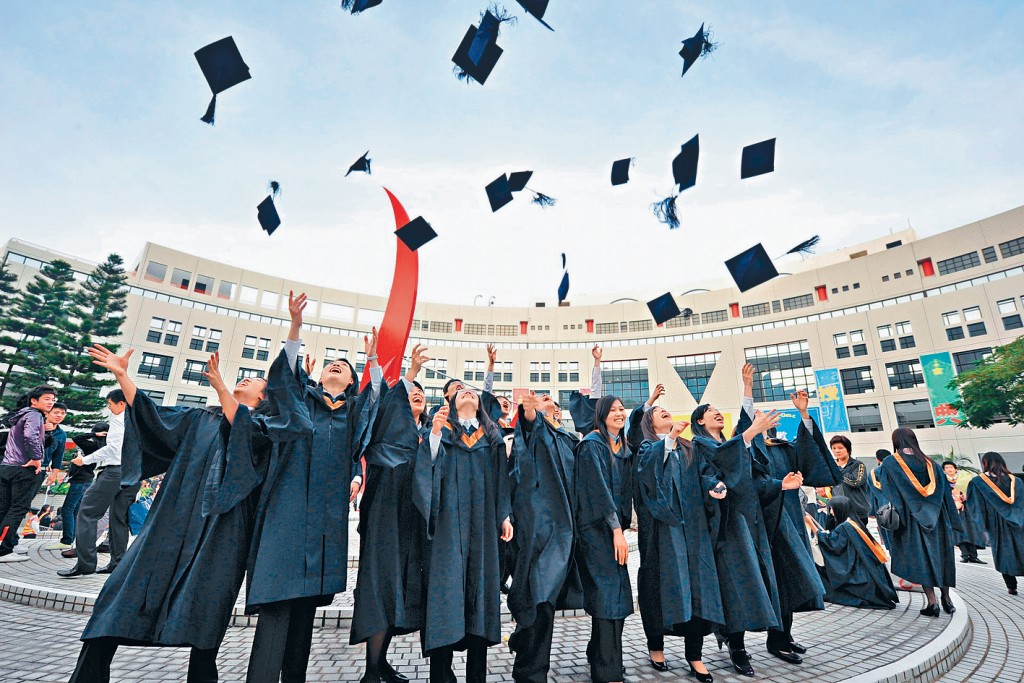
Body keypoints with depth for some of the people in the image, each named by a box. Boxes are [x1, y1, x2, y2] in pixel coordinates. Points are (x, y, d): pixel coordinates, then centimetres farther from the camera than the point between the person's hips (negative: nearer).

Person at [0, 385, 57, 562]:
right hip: (23, 469, -9)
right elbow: (30, 436, -25)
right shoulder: (34, 415, -8)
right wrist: (37, 458, -19)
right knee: (18, 509, -6)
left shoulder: (20, 415, 22)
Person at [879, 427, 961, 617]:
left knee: (920, 557, 0)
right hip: (935, 517, 5)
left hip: (911, 518, -4)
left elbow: (888, 491, -11)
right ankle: (946, 598, 23)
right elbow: (944, 493, 8)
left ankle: (932, 602, -3)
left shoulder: (890, 462, -7)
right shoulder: (930, 463, 6)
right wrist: (951, 522, 14)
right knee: (940, 554, 15)